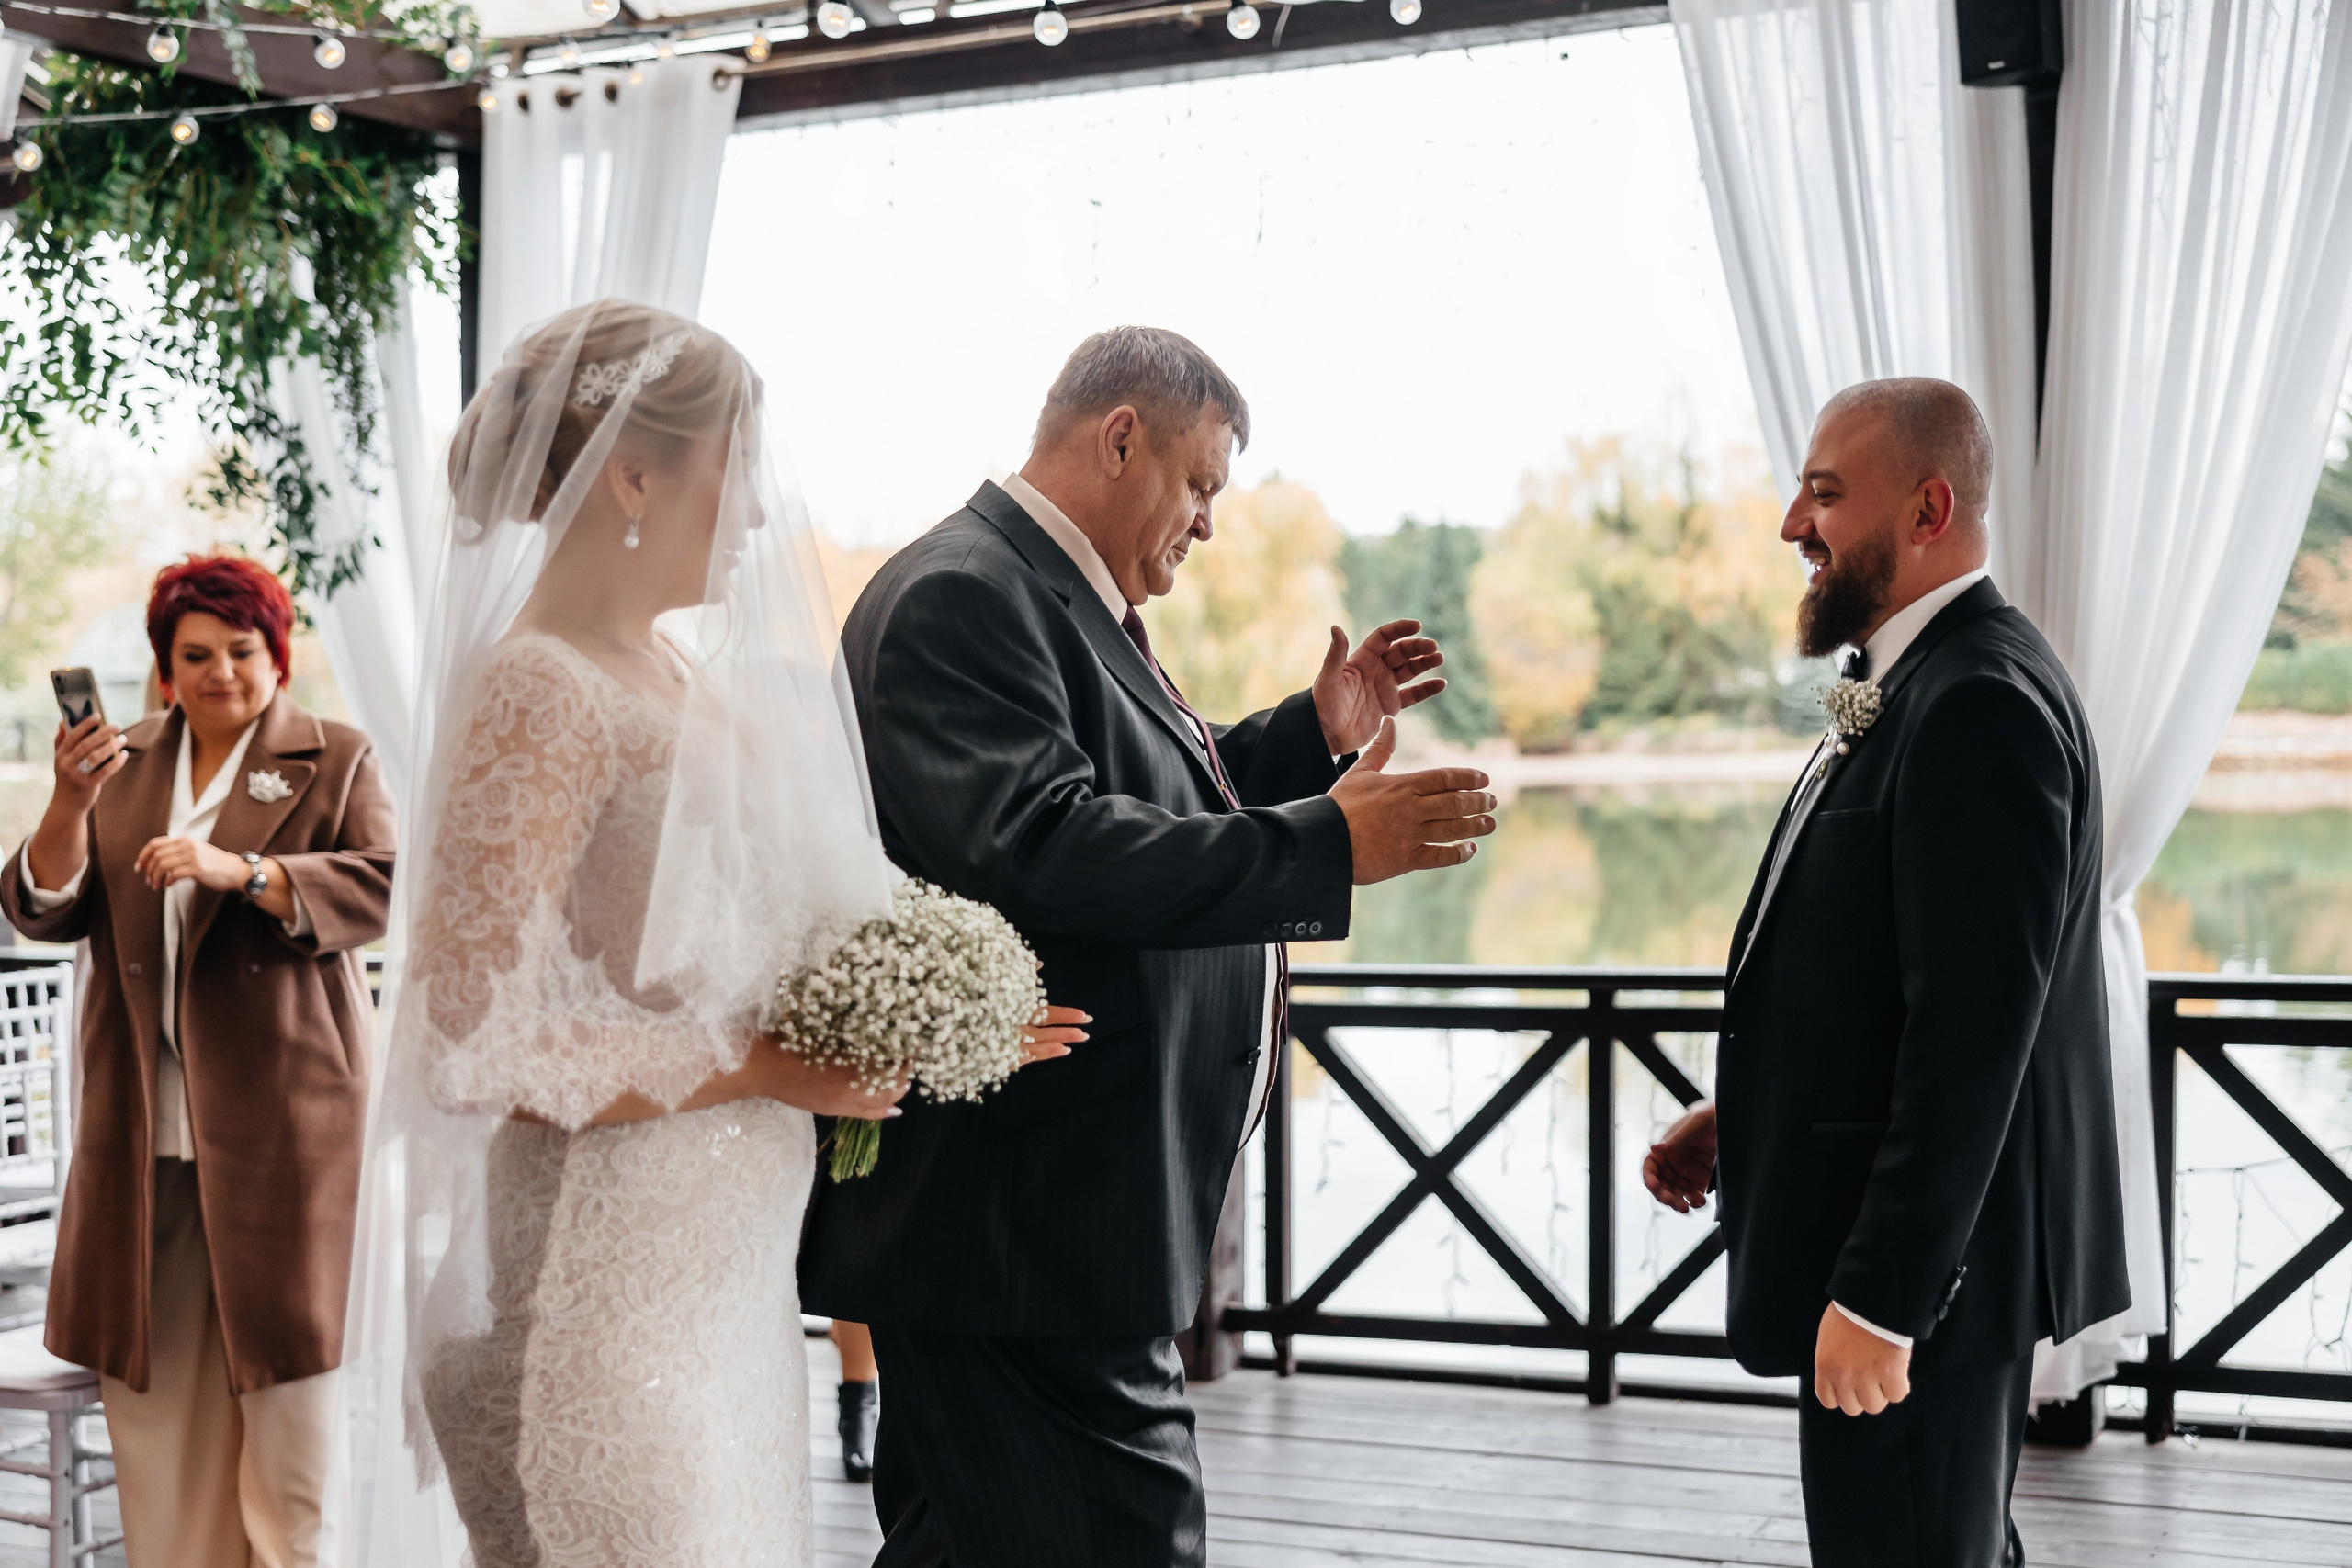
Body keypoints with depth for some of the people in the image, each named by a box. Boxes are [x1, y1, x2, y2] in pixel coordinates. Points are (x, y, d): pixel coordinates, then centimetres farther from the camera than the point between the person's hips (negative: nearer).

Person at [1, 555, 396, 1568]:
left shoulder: (334, 761, 5)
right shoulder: (119, 764, 15)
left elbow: (382, 886, -8)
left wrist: (239, 869, -20)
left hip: (279, 1109, -3)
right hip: (143, 1120, 4)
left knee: (283, 1362, -3)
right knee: (155, 1372, 4)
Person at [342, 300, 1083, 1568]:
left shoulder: (689, 679, 12)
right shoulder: (539, 697, -14)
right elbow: (477, 1044, -19)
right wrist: (762, 1070, -16)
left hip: (720, 1276, 9)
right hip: (600, 1304, -9)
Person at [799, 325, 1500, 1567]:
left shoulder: (1060, 597, 18)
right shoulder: (963, 597, -16)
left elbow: (1144, 802, 30)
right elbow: (1042, 846, -29)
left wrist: (1316, 733, 20)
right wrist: (1331, 844, -28)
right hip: (1018, 1220, -11)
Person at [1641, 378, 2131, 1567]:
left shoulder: (1981, 705, -21)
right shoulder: (1918, 684, 12)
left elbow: (1975, 1030, -26)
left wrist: (1880, 1296, -25)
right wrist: (1740, 1115, 10)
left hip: (1922, 1260, -10)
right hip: (1899, 1237, 10)